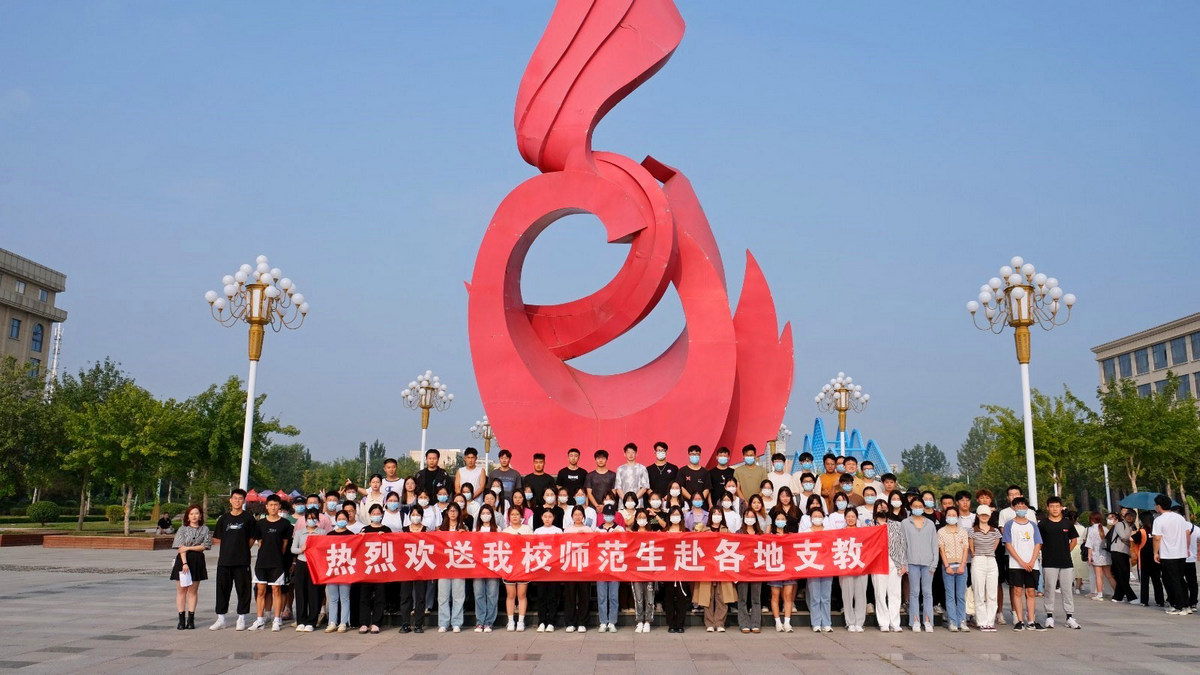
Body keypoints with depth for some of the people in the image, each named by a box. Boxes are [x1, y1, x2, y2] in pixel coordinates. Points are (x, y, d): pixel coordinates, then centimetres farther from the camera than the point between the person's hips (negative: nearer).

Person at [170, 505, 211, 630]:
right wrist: (185, 563, -18)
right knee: (181, 590, 1)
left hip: (198, 561, 1)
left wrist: (189, 548, -13)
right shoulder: (183, 529, 0)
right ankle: (181, 619, 4)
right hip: (183, 559, -1)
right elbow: (181, 548, -8)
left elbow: (205, 546, -5)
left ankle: (191, 619, 7)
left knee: (193, 590, 5)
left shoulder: (205, 529, 4)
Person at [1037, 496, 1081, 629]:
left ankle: (1070, 617, 11)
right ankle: (1049, 616, 8)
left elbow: (1074, 540, 18)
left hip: (1066, 562, 2)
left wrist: (1066, 551, 10)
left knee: (1067, 590, 5)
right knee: (1049, 589, 1)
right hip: (1049, 563, -2)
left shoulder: (1067, 523, 7)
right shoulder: (1043, 524, -1)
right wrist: (1046, 551, 0)